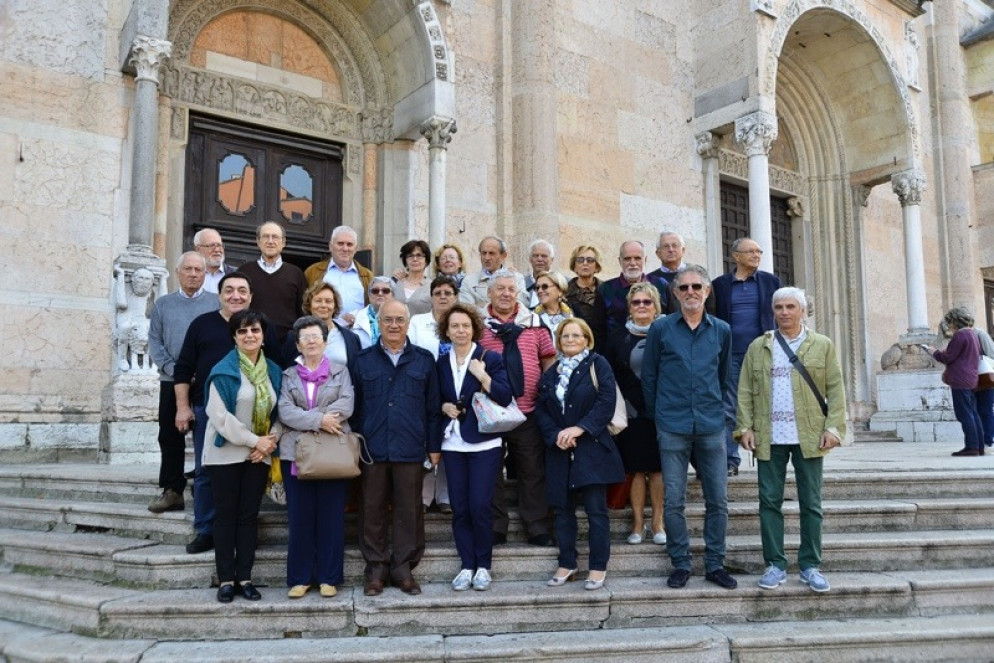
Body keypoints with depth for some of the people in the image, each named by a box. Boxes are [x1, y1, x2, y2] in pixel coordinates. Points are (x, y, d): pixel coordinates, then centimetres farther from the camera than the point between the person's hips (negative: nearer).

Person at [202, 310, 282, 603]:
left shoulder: (273, 371, 7)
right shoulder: (223, 371, -9)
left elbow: (278, 412, 9)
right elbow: (219, 415, -15)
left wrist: (271, 440, -8)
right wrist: (254, 441, -15)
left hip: (259, 455, 4)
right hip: (226, 454, -4)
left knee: (249, 516, 7)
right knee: (226, 515, 3)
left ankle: (244, 577, 15)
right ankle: (226, 579, 11)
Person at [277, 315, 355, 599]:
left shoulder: (340, 372, 11)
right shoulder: (288, 376, 12)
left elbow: (347, 404, -6)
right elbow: (285, 411, -3)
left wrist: (306, 418, -12)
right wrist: (319, 420, -17)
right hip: (297, 454, 1)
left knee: (331, 517, 2)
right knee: (299, 518, 3)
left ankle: (329, 577, 12)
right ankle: (300, 577, 14)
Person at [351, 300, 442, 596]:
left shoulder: (424, 360, 6)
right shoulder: (364, 360, 6)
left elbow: (433, 407, 6)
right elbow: (355, 407, 6)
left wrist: (434, 446, 3)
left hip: (410, 449, 0)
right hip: (372, 449, 0)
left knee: (409, 511, 6)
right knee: (372, 511, 6)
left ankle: (403, 568, 19)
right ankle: (375, 569, 19)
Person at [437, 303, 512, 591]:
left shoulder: (491, 359, -1)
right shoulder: (440, 363, 9)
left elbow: (505, 397, -9)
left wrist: (482, 375, -18)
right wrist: (443, 407, -3)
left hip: (484, 443, -3)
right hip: (453, 444, 3)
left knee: (480, 506, -5)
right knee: (459, 508, 5)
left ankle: (483, 566, 12)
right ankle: (467, 566, 17)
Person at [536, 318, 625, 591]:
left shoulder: (597, 365, 0)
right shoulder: (551, 373, 13)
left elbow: (606, 403, -10)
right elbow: (541, 410, 7)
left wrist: (579, 429, -17)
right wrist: (556, 435, -9)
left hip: (591, 448, -4)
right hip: (559, 451, 4)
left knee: (596, 510, -2)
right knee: (563, 509, 9)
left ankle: (598, 567, 9)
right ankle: (566, 564, 21)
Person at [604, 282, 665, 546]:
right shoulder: (619, 338, 8)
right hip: (632, 413, 1)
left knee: (658, 468, 3)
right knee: (636, 469, 3)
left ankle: (657, 523, 13)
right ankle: (638, 523, 13)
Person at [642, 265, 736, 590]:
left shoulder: (722, 330, 6)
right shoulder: (661, 328, 0)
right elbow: (648, 374, 7)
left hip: (712, 426, 2)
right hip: (672, 428, -2)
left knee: (718, 499, 5)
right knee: (673, 501, 2)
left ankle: (715, 564, 18)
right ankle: (681, 564, 15)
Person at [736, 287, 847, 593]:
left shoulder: (822, 346, 6)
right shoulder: (758, 347, 9)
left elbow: (835, 390, 2)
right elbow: (745, 391, 6)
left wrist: (833, 427, -8)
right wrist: (745, 427, -3)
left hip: (809, 438, -1)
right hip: (769, 439, 1)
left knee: (811, 504, 6)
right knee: (769, 501, 4)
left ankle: (810, 566, 17)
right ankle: (775, 565, 14)